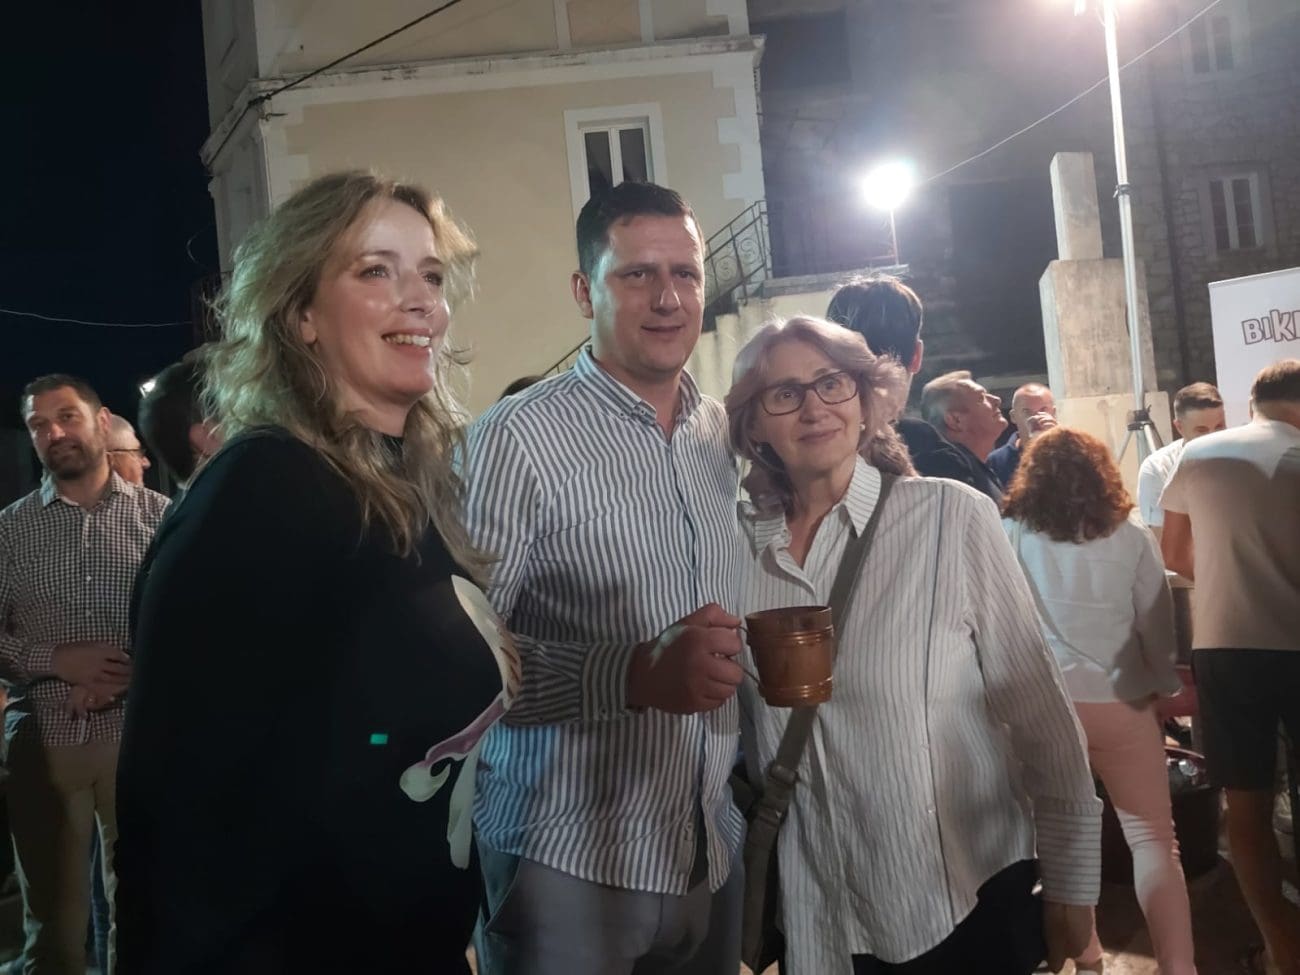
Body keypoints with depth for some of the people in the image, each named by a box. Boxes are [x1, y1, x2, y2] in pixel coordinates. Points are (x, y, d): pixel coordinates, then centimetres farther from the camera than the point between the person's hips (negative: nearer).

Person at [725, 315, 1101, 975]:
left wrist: (1072, 888, -5)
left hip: (964, 903, -2)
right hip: (811, 916, 3)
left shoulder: (954, 518, -13)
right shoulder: (737, 545, -3)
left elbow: (1038, 712, -9)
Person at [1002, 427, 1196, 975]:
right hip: (1120, 700, 0)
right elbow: (1157, 622, 4)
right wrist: (1168, 686, 17)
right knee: (1152, 837, 7)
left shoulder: (1008, 537, -2)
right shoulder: (1131, 535, 0)